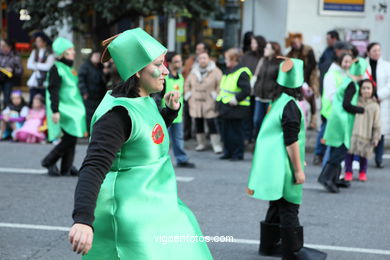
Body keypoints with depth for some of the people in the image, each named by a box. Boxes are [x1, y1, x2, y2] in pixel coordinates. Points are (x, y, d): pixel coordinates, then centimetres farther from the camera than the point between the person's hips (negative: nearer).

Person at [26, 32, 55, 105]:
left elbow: (47, 66, -14)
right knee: (32, 103, 2)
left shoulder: (50, 53, -5)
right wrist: (40, 66, -9)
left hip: (45, 82, -5)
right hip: (34, 82, 5)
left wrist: (36, 64, -2)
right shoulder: (35, 52, 12)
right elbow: (29, 65, 3)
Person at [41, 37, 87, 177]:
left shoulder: (70, 68, 17)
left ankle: (66, 168, 9)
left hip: (74, 108, 8)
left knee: (71, 139, 5)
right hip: (64, 109, -8)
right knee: (69, 138, -13)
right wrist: (55, 111, -21)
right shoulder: (56, 68, -9)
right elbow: (53, 91, -15)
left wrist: (79, 108, 25)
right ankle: (49, 161, 1)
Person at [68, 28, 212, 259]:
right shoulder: (118, 113, -22)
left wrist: (171, 110, 9)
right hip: (130, 218, -10)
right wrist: (83, 219, -48)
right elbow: (94, 167, -34)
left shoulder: (144, 101, 6)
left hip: (152, 209, 10)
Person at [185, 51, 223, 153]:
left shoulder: (215, 71, -3)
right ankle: (201, 143, 20)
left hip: (209, 103, -5)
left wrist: (216, 95, -10)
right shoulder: (194, 72, 12)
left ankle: (216, 145, -4)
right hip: (195, 102, 5)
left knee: (212, 123, -8)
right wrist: (188, 95, 12)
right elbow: (187, 84, 23)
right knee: (198, 124, 8)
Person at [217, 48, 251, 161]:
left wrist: (235, 99, -20)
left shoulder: (242, 73, -15)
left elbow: (246, 90, -21)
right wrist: (220, 97, 15)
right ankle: (228, 152, 23)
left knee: (236, 131, -2)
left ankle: (238, 154, 7)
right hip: (225, 107, 9)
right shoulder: (228, 72, 13)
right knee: (225, 130, 14)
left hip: (236, 109, -9)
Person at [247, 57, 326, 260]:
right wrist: (298, 169, -14)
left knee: (277, 205, 16)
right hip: (283, 166, -8)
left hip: (272, 164, 9)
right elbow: (291, 141, -19)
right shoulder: (290, 106, -18)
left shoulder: (277, 101, 8)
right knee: (289, 208, -2)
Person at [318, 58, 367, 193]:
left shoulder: (346, 81, 12)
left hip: (336, 120, 10)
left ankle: (334, 179, 18)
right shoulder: (352, 85, -15)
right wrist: (362, 110, -10)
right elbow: (346, 105, -19)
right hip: (343, 121, -10)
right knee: (342, 149, -9)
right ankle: (326, 176, -16)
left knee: (337, 150, 13)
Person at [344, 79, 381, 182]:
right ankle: (348, 172, 13)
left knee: (363, 155, 6)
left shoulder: (374, 106, 2)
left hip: (366, 136, -1)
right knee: (349, 152, -2)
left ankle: (362, 172, 26)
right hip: (352, 133, 1)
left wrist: (376, 138, 1)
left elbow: (376, 124, 4)